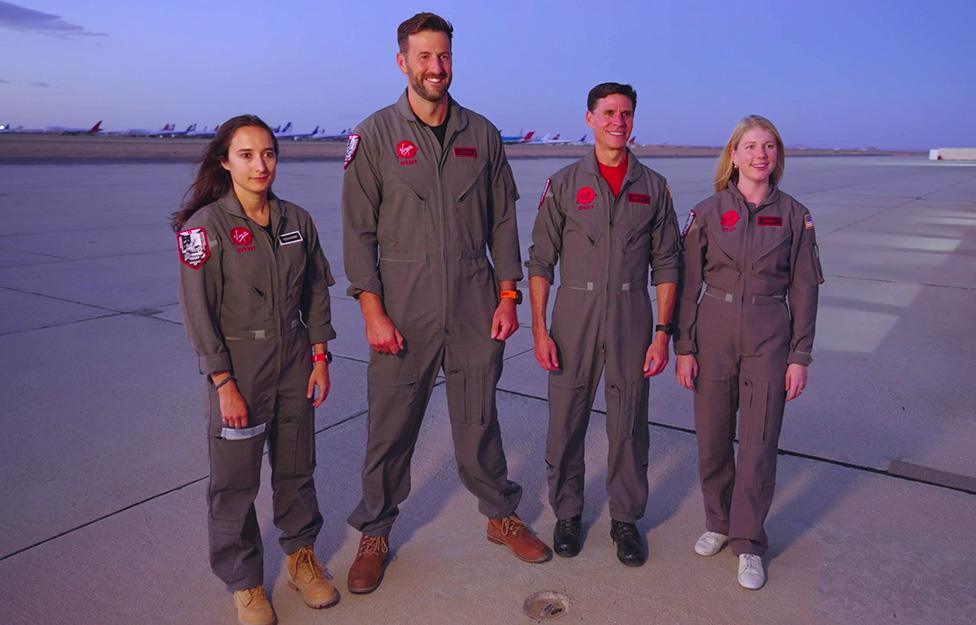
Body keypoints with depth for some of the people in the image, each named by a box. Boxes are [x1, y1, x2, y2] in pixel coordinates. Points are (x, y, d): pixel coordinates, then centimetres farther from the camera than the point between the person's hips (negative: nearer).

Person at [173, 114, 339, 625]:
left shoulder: (296, 220, 2)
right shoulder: (205, 226, -11)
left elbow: (317, 291, 8)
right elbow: (198, 311, -12)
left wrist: (320, 357, 3)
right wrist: (224, 383, -13)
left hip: (294, 362, 4)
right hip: (238, 367, -4)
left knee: (297, 467, 15)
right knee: (236, 478, 8)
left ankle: (301, 555, 36)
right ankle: (245, 582, 27)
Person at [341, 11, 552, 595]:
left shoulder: (482, 134, 7)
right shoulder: (374, 135, -1)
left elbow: (502, 221, 9)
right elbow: (359, 230, -3)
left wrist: (507, 295, 3)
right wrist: (373, 311, -9)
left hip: (475, 310, 2)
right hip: (403, 313, -1)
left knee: (480, 421, 13)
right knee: (390, 429, 7)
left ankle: (502, 515, 33)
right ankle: (375, 534, 27)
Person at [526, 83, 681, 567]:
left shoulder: (653, 187, 5)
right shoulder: (563, 184, 2)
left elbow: (665, 266, 5)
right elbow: (540, 261, 1)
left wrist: (663, 333, -2)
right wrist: (539, 330, -6)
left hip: (631, 318, 1)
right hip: (574, 317, -1)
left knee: (629, 426, 8)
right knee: (566, 422, 7)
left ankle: (625, 519, 26)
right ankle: (567, 513, 27)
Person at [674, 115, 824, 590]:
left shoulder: (794, 216, 1)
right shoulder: (707, 213, -1)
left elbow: (804, 289, 3)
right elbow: (688, 283, 0)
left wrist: (799, 356, -1)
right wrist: (684, 347, -3)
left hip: (769, 338, 0)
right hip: (714, 332, 0)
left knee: (759, 442, 3)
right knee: (712, 439, 9)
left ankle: (748, 543, 19)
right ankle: (718, 523, 31)